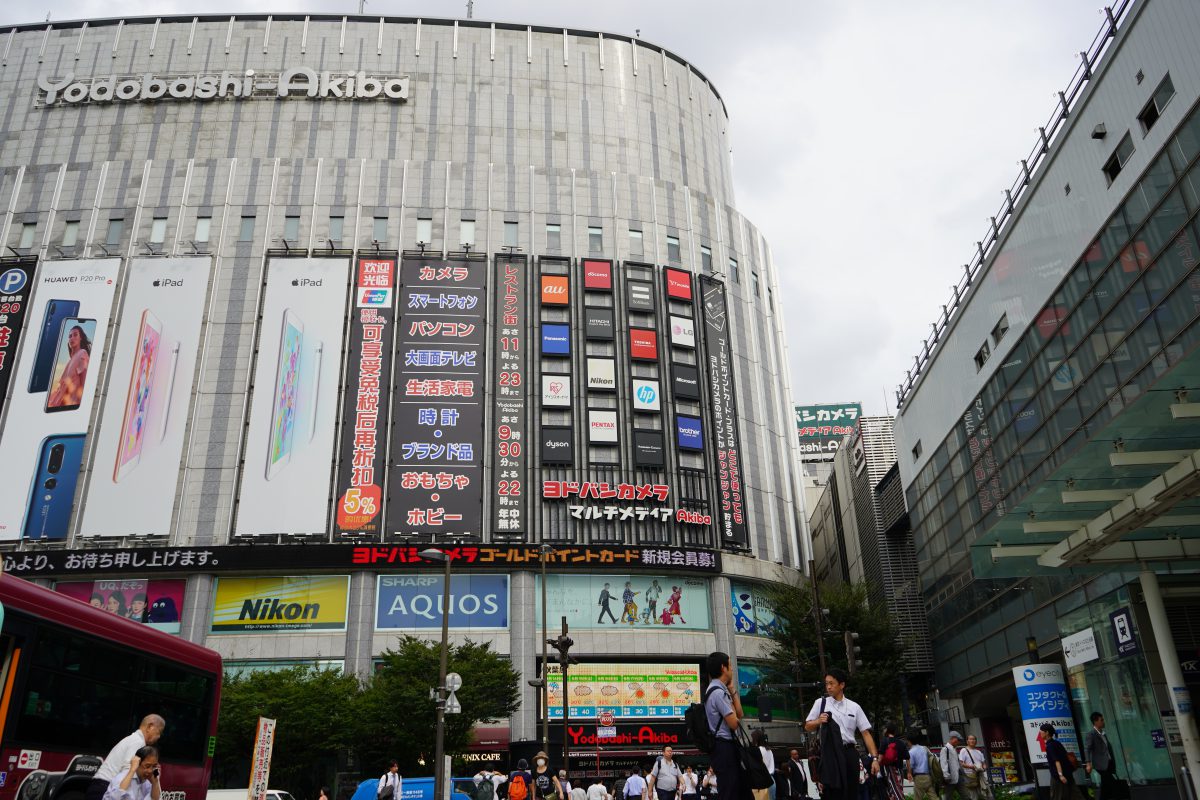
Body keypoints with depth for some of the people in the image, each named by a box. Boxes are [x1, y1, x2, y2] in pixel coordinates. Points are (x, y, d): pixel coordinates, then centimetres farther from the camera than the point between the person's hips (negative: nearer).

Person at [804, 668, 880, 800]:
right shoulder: (821, 703, 6)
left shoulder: (854, 707, 7)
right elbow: (807, 726, 11)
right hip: (830, 753, -1)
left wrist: (875, 758, -3)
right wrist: (818, 721, -11)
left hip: (849, 753, 1)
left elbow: (866, 733, 6)